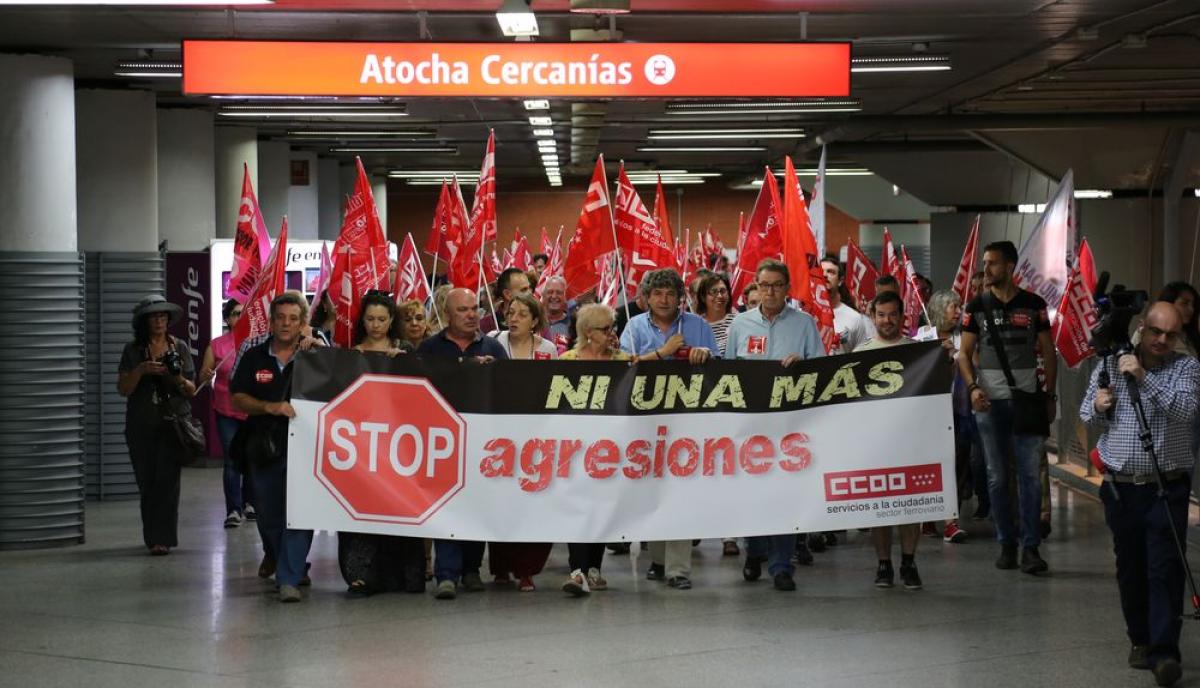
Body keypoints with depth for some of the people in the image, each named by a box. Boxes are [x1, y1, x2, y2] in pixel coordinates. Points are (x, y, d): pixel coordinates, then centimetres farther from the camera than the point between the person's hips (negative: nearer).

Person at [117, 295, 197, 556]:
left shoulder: (179, 348, 6)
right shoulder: (133, 351, 6)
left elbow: (192, 390, 7)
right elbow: (123, 388, -1)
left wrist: (180, 380, -14)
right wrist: (140, 371, -17)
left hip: (172, 423, -1)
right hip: (141, 426, 1)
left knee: (166, 479, -11)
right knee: (146, 481, 2)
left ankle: (162, 538, -11)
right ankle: (154, 537, 13)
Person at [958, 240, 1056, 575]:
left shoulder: (1033, 305, 3)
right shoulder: (977, 306, 5)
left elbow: (1049, 353, 7)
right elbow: (965, 353, 5)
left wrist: (1051, 396, 2)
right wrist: (972, 387, -11)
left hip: (1027, 399, -1)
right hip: (990, 400, 1)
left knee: (1030, 474, -4)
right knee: (997, 476, 6)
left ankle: (1031, 547, -1)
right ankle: (1006, 545, 14)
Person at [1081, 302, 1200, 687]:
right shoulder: (1110, 364, 9)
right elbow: (1087, 417, 14)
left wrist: (1144, 377, -22)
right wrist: (1098, 406, -9)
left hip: (1167, 488, -3)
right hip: (1120, 486, 3)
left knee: (1165, 570, -9)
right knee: (1130, 569, 9)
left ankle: (1164, 652, -12)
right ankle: (1140, 640, 22)